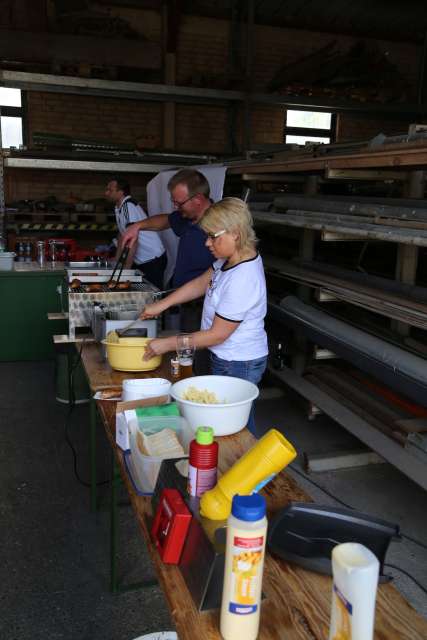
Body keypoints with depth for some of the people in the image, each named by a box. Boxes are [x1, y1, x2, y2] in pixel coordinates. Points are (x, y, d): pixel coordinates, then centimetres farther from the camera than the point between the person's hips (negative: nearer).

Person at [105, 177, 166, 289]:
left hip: (153, 260, -9)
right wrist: (117, 259, 19)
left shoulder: (129, 205, -18)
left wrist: (126, 267, -24)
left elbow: (133, 239, -24)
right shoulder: (118, 208, 10)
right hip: (140, 261, 9)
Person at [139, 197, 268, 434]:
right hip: (227, 358, 9)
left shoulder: (241, 280, -29)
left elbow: (217, 335, -23)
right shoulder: (232, 258, -1)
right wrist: (161, 305, 5)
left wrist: (167, 344, -15)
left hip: (238, 365, -9)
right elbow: (201, 283, 11)